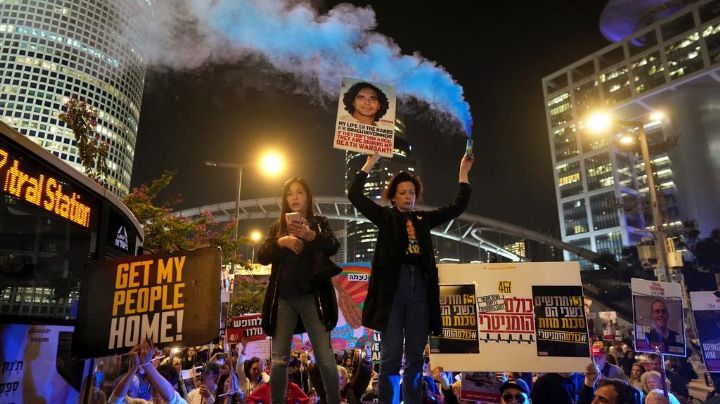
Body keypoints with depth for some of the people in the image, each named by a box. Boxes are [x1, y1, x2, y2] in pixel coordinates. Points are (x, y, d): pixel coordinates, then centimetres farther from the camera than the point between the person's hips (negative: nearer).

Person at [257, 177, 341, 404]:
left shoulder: (319, 223, 7)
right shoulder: (277, 226, 13)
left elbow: (333, 248, -11)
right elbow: (262, 257, 4)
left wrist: (311, 236, -31)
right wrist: (281, 242, -16)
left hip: (312, 297, -2)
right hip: (283, 299, 2)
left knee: (325, 357, -5)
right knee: (279, 358, 6)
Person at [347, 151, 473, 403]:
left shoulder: (424, 219, 18)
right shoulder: (386, 217, 10)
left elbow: (458, 207, 21)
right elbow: (354, 195, 2)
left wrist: (463, 172, 19)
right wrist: (370, 163, 3)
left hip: (420, 287, 3)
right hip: (393, 286, -3)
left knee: (415, 356, 6)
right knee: (391, 355, -5)